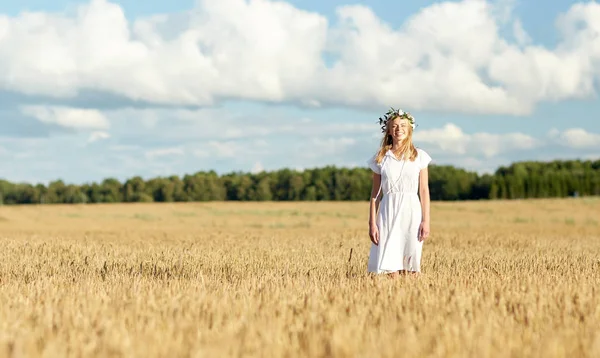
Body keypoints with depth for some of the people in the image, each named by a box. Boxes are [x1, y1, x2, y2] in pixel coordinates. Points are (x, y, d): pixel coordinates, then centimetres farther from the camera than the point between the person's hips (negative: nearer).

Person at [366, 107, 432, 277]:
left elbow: (424, 190, 4)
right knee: (390, 264, -4)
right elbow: (375, 193, 7)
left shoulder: (419, 156, 5)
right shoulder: (381, 158, 7)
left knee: (411, 266, -1)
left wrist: (426, 220, -3)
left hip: (411, 211, 0)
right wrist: (372, 223, 1)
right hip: (388, 211, 0)